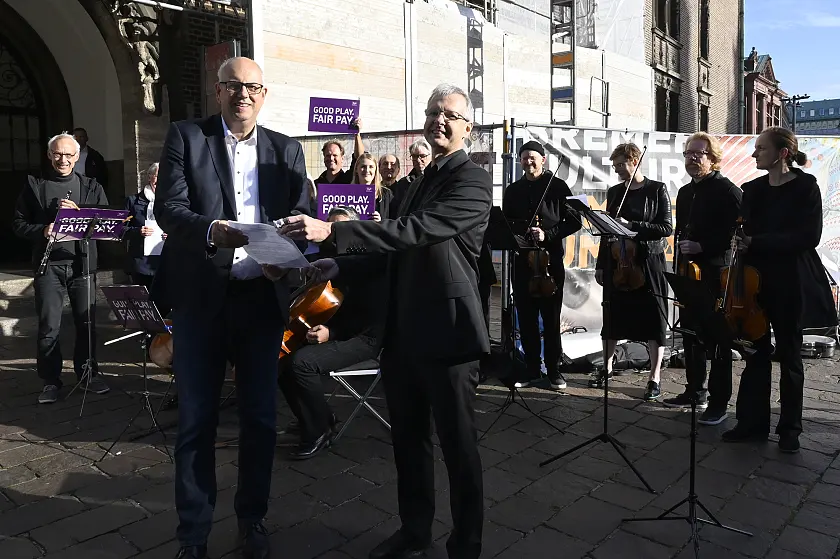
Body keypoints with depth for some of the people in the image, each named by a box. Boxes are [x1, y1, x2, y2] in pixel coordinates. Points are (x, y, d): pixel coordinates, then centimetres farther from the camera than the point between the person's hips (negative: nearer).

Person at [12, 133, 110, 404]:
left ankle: (88, 374, 20)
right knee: (49, 326, 0)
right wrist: (42, 230, -13)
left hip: (82, 263, 1)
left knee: (87, 322, 5)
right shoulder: (34, 186, 8)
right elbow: (18, 223, 6)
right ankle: (50, 380, 13)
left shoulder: (92, 187, 10)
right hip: (48, 264, -1)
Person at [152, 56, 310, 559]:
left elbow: (302, 213, 5)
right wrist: (213, 231, -27)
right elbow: (168, 206, -8)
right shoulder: (186, 137, 3)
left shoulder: (287, 151, 11)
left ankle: (253, 519, 31)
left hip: (262, 296, 2)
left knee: (261, 417, 11)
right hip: (201, 296, -2)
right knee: (196, 419, 8)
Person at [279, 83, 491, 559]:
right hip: (404, 332, 8)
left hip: (447, 332, -8)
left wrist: (333, 232, -32)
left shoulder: (474, 181, -10)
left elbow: (417, 231, -25)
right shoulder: (424, 179, 18)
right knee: (408, 438, 18)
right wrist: (341, 266, 12)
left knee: (458, 446, 6)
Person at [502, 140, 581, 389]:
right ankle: (531, 369, 18)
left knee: (551, 318, 1)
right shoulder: (513, 190, 13)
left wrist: (548, 234, -15)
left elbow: (574, 222, -2)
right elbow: (505, 223, 17)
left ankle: (555, 371, 11)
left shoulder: (557, 186, 1)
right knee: (526, 318, 7)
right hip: (522, 259, 4)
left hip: (550, 259, -4)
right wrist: (513, 237, -5)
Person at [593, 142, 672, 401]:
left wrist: (632, 225, -19)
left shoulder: (657, 190, -3)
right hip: (617, 262, 4)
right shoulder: (614, 192, 10)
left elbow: (666, 228, -9)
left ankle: (654, 378, 11)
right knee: (612, 316, 11)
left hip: (648, 262, -4)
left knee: (654, 320, 1)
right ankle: (607, 368, 27)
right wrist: (600, 265, 11)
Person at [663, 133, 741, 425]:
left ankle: (718, 402, 6)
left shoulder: (727, 190, -8)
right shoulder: (685, 192, 16)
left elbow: (737, 232, -16)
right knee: (690, 333, 13)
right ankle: (695, 390, 27)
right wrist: (680, 264, 13)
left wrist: (701, 246, -21)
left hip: (717, 274, -7)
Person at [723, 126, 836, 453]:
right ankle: (753, 422, 16)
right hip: (755, 279, 4)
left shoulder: (805, 186, -6)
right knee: (756, 353, 6)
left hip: (790, 284, -4)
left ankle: (790, 429, 20)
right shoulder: (752, 189, 8)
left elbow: (808, 236, -15)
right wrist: (741, 244, -13)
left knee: (789, 355, 7)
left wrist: (756, 242, -18)